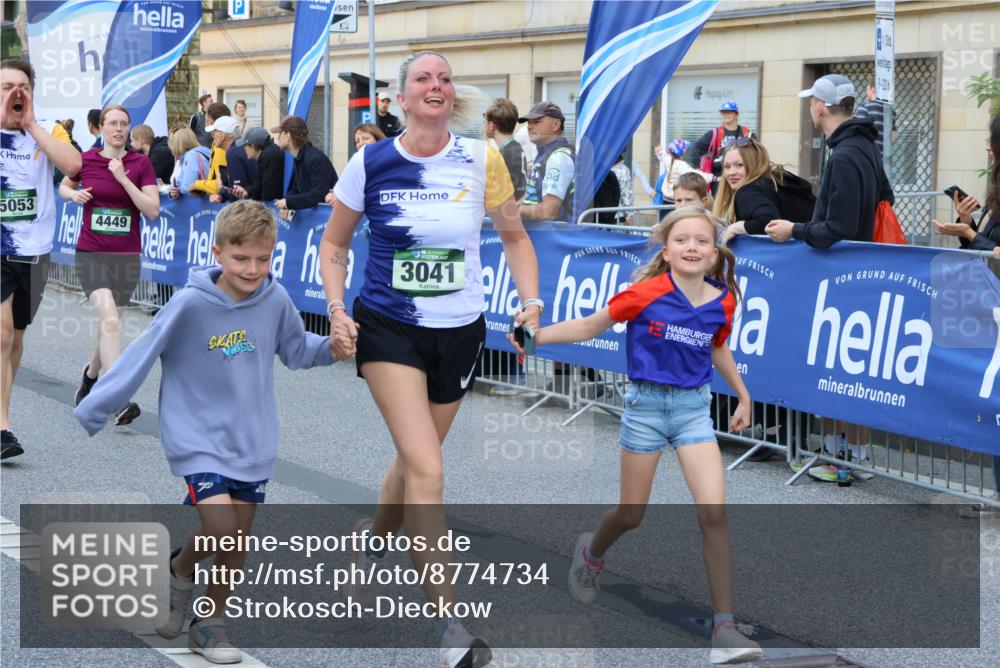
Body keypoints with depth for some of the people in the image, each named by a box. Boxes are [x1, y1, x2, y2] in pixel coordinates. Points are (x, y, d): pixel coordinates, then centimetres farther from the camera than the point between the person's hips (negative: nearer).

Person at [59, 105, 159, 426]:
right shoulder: (86, 160, 0)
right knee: (110, 321, -21)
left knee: (108, 324, 15)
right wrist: (74, 194, -3)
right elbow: (64, 187, 20)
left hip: (127, 256, 2)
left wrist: (123, 177, -17)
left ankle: (91, 375, 45)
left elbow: (152, 210, -10)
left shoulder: (141, 164, -2)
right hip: (91, 253, -2)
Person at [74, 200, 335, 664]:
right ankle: (180, 569, 15)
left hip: (253, 441, 4)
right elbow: (139, 359, -12)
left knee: (238, 541, 9)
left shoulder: (275, 300, -7)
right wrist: (88, 415, -9)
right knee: (221, 528, -18)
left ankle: (210, 625, 30)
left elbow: (296, 349, 11)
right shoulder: (190, 304, -18)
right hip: (198, 437, -4)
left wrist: (333, 346, -8)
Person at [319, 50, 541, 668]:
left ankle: (373, 539, 52)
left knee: (415, 460, 19)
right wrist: (337, 311, -7)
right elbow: (335, 244, 6)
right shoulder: (371, 165, -8)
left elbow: (515, 236, 7)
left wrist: (531, 303, -6)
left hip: (459, 332, 3)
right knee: (428, 470, -15)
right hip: (389, 328, -2)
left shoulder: (482, 161, -7)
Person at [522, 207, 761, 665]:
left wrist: (742, 395, 21)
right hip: (646, 404, -2)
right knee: (631, 516, 9)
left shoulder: (722, 302, -3)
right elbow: (590, 326, -4)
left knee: (713, 511, -13)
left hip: (693, 407, 2)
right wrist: (534, 335, -12)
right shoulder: (646, 294, -14)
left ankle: (724, 628, -8)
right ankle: (591, 552, 47)